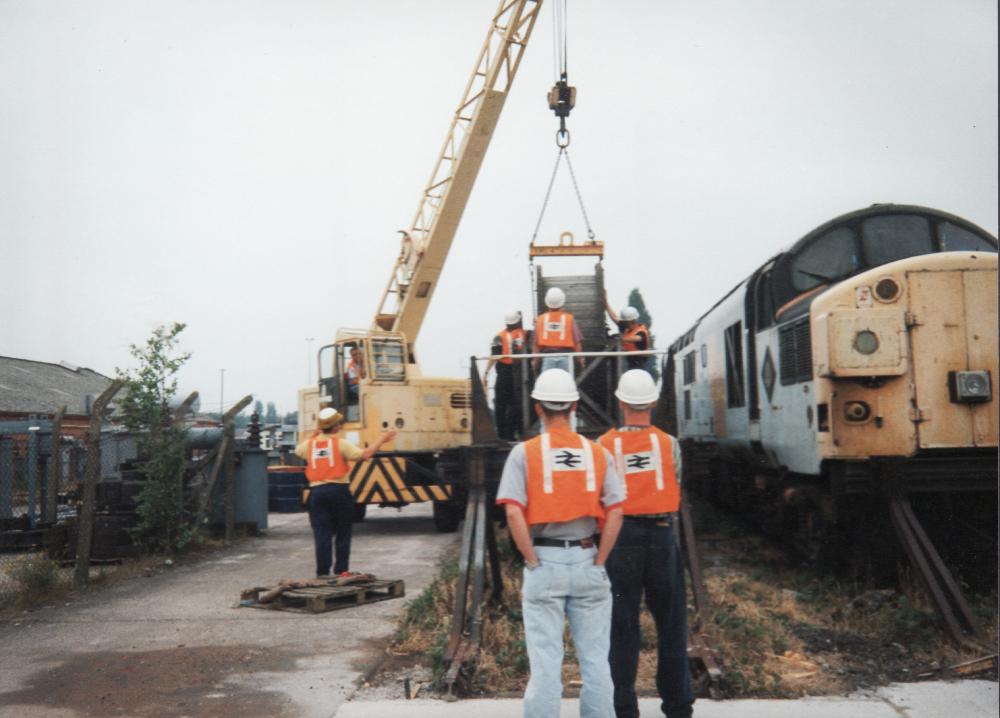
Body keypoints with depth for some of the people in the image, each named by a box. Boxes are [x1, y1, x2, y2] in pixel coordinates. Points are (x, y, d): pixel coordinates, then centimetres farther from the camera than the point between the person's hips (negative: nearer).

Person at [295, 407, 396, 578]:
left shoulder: (310, 444, 6)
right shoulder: (340, 444, -6)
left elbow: (298, 450, 29)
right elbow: (364, 455, -14)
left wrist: (313, 435, 30)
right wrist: (381, 441, -4)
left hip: (317, 492, 3)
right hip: (339, 491, -3)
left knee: (322, 534, 3)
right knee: (342, 533, 10)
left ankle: (322, 573, 0)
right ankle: (341, 570, 12)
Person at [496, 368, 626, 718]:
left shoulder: (524, 452, -4)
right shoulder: (597, 453, 2)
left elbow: (514, 511, -14)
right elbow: (615, 511, -5)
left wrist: (533, 561, -6)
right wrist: (599, 561, 1)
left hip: (544, 561, -2)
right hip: (585, 559, 2)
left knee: (545, 660, 4)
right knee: (595, 658, 10)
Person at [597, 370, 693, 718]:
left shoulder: (605, 445, -3)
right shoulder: (669, 443, -1)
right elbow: (676, 491, 5)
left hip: (621, 538, 0)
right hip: (662, 536, 1)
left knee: (622, 626, 6)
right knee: (671, 623, 11)